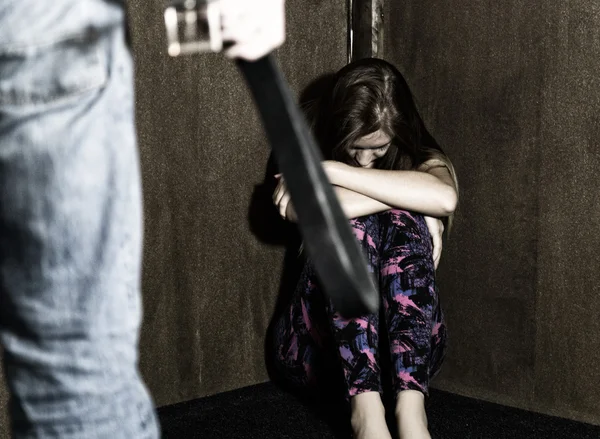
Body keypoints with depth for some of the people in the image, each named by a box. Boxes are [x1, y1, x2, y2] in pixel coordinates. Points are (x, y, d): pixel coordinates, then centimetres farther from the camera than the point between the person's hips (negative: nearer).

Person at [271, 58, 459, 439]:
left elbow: (445, 198, -25)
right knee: (351, 222, -26)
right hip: (318, 344, 0)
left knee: (402, 222, -25)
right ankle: (366, 406, -42)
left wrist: (331, 171, -23)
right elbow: (301, 209, -21)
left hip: (404, 341, 0)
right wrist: (410, 201, -20)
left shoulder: (424, 162, 2)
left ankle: (411, 405, -40)